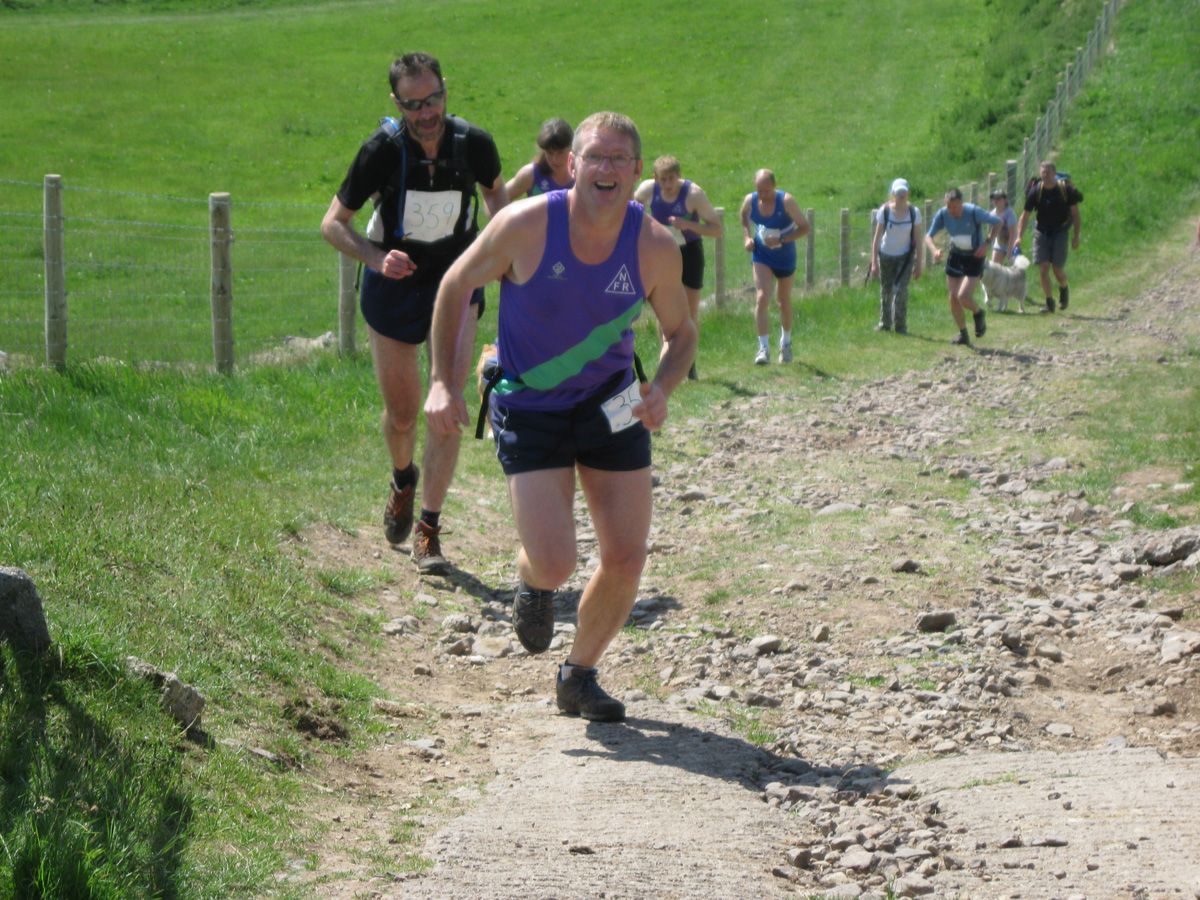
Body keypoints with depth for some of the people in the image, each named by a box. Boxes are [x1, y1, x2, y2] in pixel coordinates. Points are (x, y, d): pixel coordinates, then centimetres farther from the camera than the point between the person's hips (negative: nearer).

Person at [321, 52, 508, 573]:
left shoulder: (474, 144, -15)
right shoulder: (383, 149, -20)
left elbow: (495, 190, 10)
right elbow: (333, 223, -11)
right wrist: (376, 258, -28)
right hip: (392, 288, 0)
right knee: (401, 413, 9)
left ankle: (429, 529, -7)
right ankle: (403, 482, 44)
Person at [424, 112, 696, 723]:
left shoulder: (656, 247, -13)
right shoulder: (525, 226, -19)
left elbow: (680, 332, 4)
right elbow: (456, 286, -3)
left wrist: (662, 388, -16)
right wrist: (443, 381, -9)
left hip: (611, 407, 3)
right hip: (529, 409, -3)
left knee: (626, 558, -1)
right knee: (555, 564, -15)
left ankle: (579, 677, 25)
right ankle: (531, 579, 26)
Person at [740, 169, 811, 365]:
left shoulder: (786, 201, -23)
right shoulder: (750, 200, -13)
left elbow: (805, 227, -19)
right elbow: (744, 215, 13)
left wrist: (782, 240, -29)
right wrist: (748, 236, -2)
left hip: (785, 258, -1)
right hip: (761, 256, 1)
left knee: (784, 302, 15)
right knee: (762, 299, -18)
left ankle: (786, 342, 40)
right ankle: (763, 349, -18)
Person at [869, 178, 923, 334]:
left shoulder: (913, 212, -8)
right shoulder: (885, 211, -9)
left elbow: (917, 239, -3)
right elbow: (877, 237, -7)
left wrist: (918, 264, -4)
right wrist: (874, 262, -10)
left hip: (905, 256, -1)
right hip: (886, 255, 1)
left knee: (901, 290, -14)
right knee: (885, 291, 9)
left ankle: (900, 326, 0)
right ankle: (885, 323, 30)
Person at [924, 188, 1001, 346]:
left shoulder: (974, 212, -23)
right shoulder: (943, 214, -12)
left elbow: (997, 222, -9)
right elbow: (929, 235, 0)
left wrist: (987, 243, -19)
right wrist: (934, 249, -21)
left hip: (974, 257, -5)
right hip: (955, 256, 5)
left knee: (963, 297, -18)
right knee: (953, 299, 4)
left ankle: (978, 314, 17)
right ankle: (963, 335, 22)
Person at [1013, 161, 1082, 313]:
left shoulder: (1066, 189, -10)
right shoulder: (1035, 191, -8)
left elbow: (1075, 213, -1)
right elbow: (1025, 215, -2)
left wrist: (1076, 237, -4)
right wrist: (1019, 236, -11)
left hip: (1060, 232, -1)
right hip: (1042, 232, 1)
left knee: (1058, 270, -5)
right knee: (1043, 269, -6)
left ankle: (1064, 289, 30)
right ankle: (1049, 302, 9)